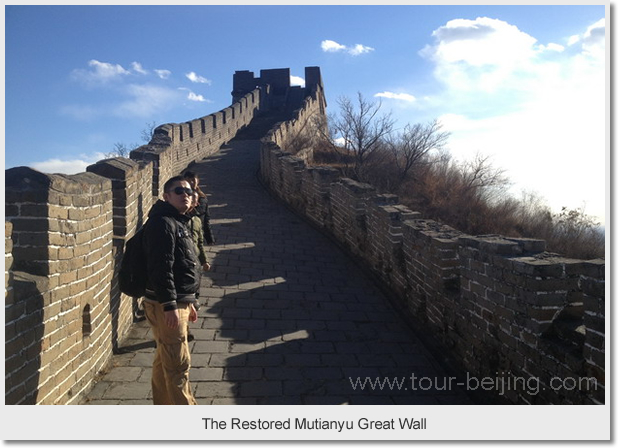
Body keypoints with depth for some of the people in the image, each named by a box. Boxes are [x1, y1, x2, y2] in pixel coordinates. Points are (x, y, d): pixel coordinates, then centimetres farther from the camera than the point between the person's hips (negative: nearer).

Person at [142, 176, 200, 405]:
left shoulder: (179, 223, 18)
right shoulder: (163, 223, -14)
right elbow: (160, 268, -23)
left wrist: (188, 302, 22)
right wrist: (170, 305, -26)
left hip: (178, 302, 10)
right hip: (166, 305, -10)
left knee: (165, 361, 18)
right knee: (179, 363, -3)